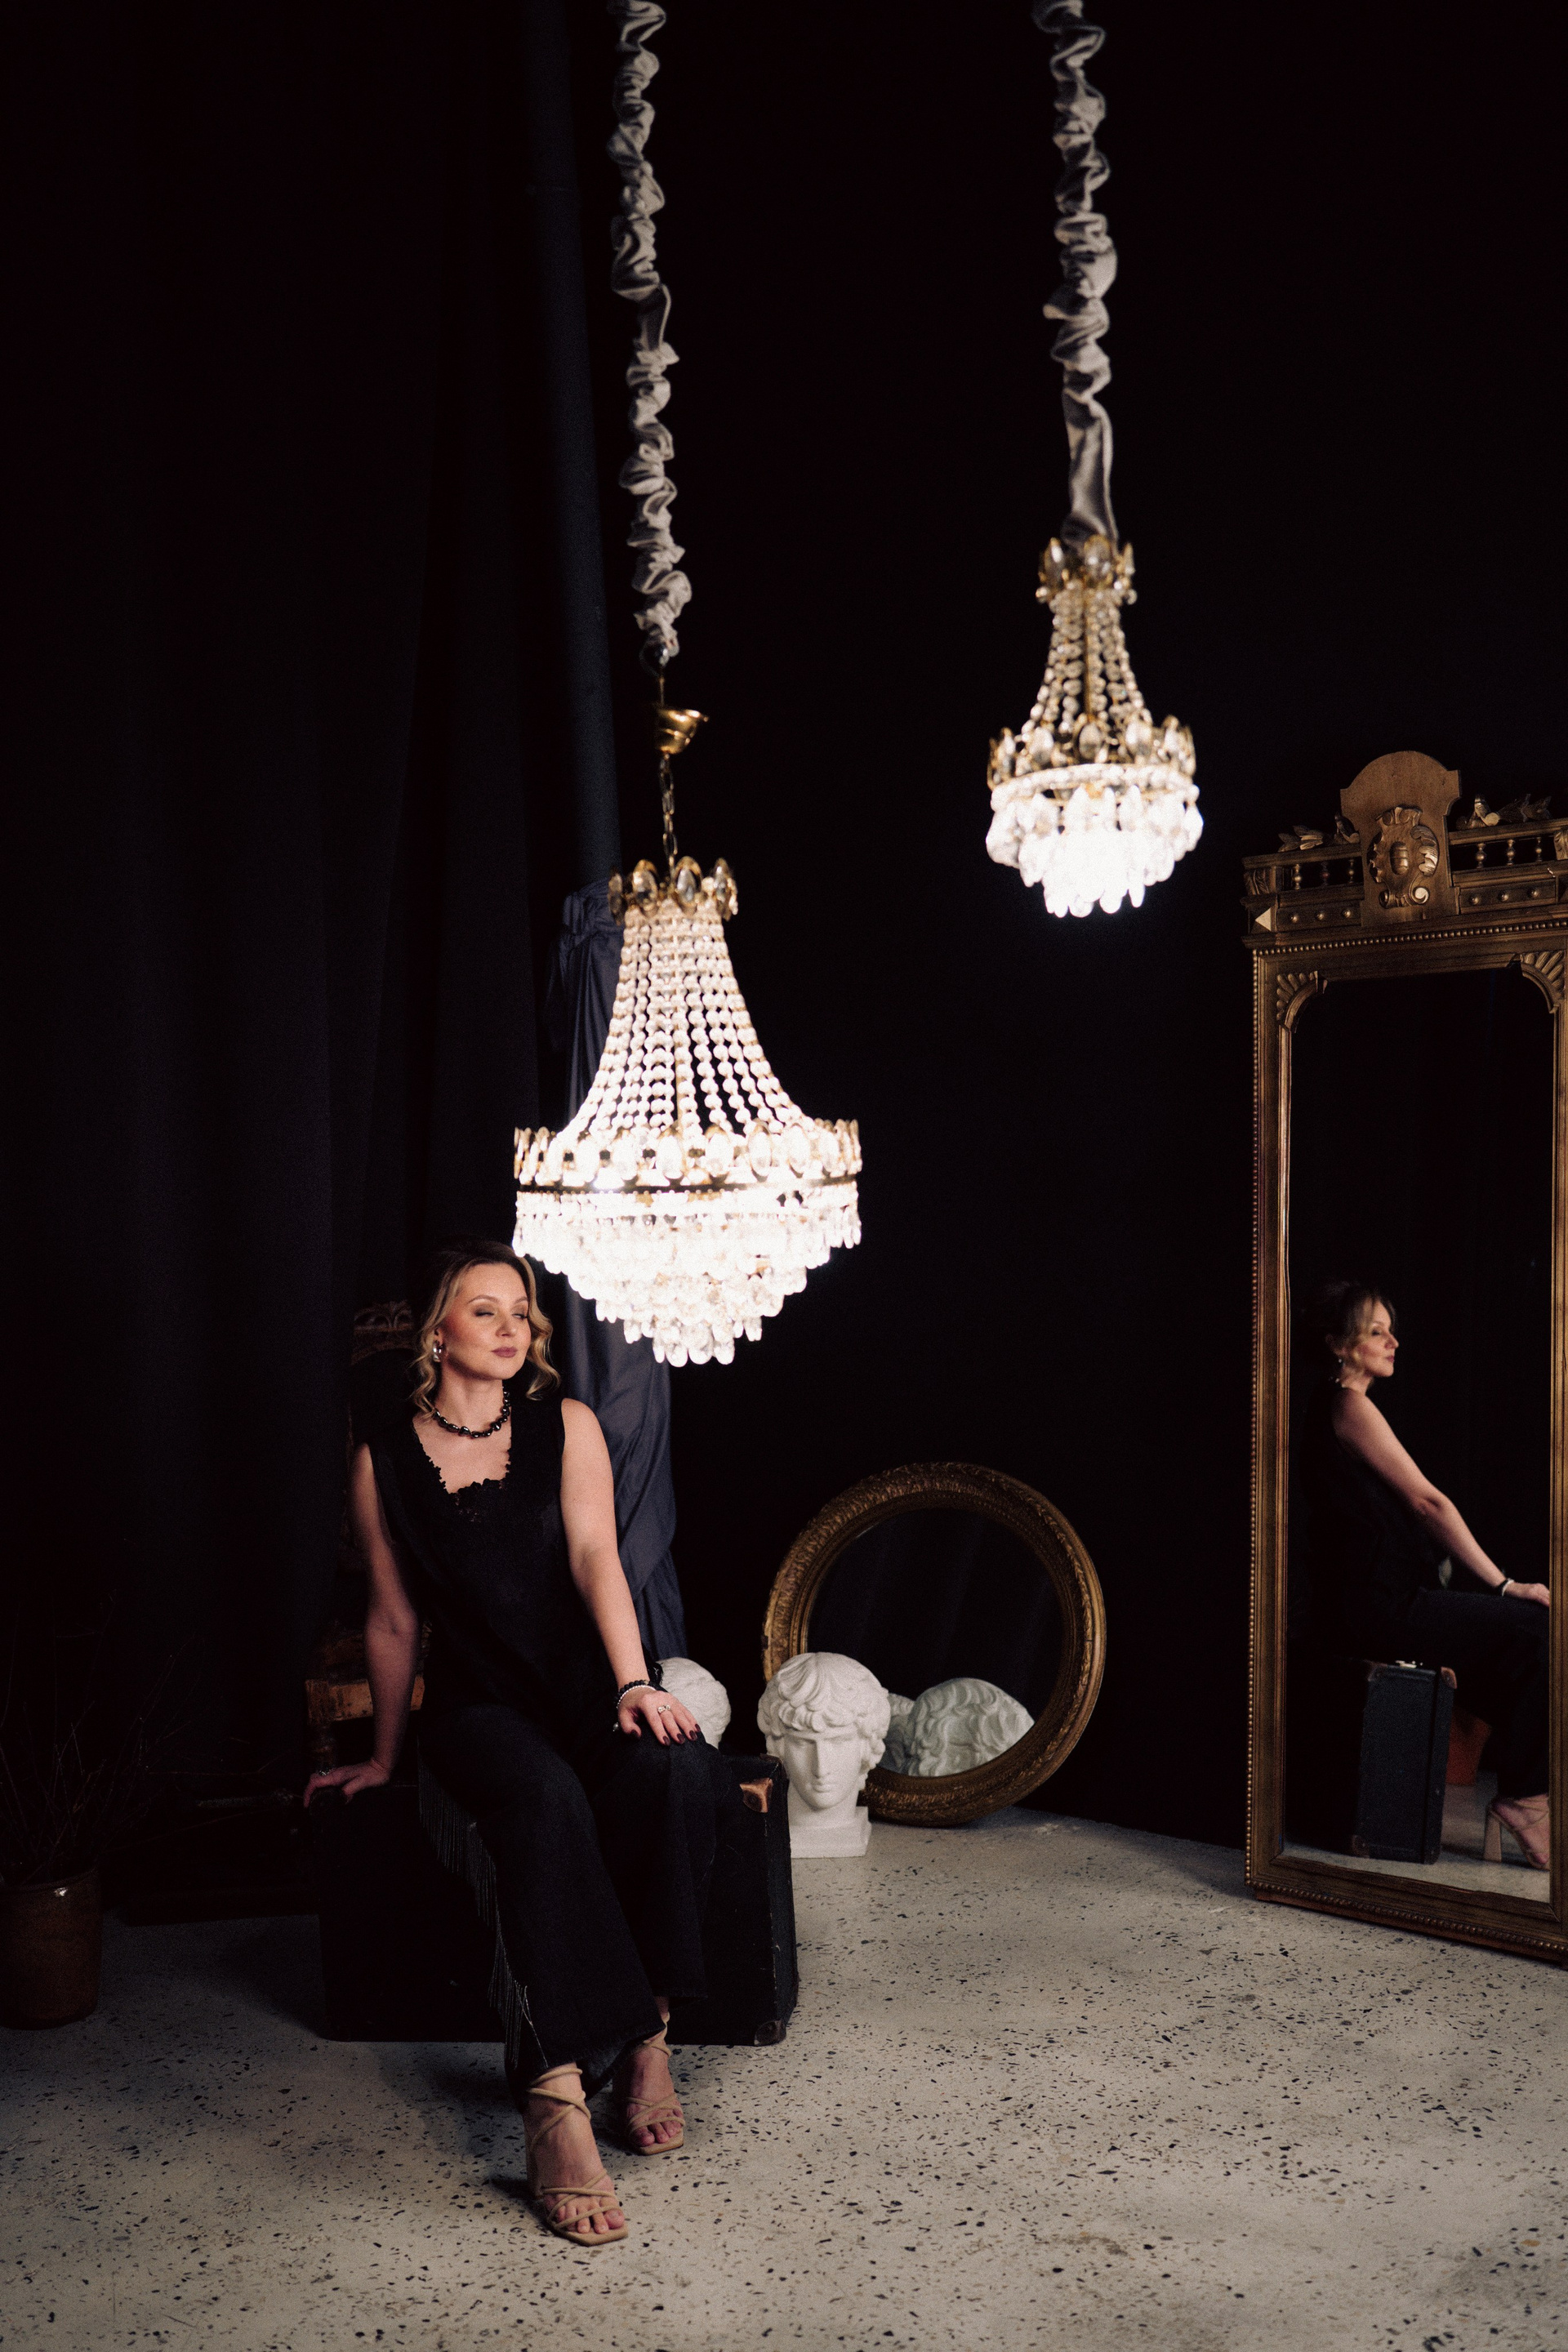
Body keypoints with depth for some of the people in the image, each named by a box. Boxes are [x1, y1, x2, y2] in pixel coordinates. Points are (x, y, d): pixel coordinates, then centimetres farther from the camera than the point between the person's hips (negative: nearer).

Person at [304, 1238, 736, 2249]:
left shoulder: (565, 1425, 4)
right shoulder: (384, 1462, 4)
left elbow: (594, 1555, -10)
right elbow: (394, 1618, 13)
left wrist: (635, 1683, -25)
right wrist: (384, 1757, 19)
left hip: (589, 1682, 1)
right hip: (479, 1703, -1)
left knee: (671, 1772, -34)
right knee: (547, 1801, -37)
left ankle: (645, 2033, -19)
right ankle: (559, 2096, -40)